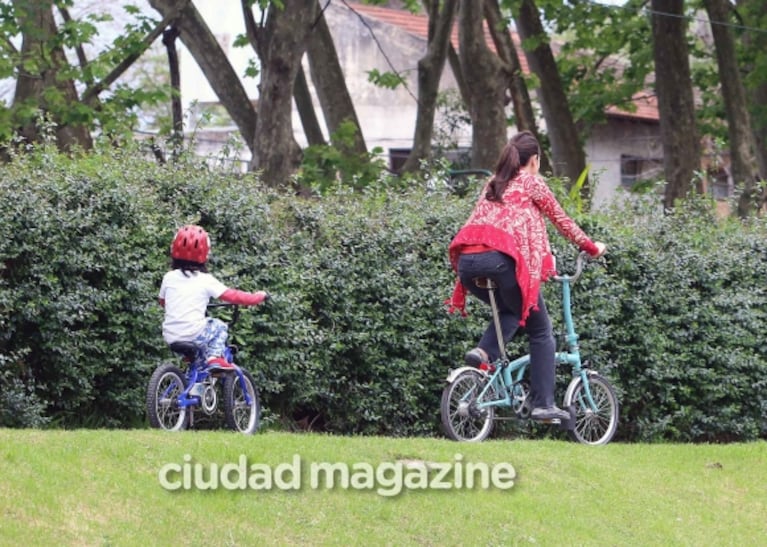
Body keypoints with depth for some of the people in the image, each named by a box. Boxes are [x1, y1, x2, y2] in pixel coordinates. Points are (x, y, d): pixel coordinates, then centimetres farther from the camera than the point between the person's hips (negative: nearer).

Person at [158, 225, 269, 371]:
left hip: (170, 337, 5)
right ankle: (215, 358, 3)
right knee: (219, 326, 22)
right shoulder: (205, 280, -3)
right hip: (194, 335, -5)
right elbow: (232, 296, 0)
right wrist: (259, 296, 13)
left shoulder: (169, 278, 7)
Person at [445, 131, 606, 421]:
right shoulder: (531, 182, 12)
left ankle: (484, 351, 4)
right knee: (540, 331, 9)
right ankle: (544, 405, 4)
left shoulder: (493, 184, 28)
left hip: (466, 259, 6)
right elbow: (560, 220, 17)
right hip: (500, 258, -6)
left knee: (511, 311, 31)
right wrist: (591, 247, 32)